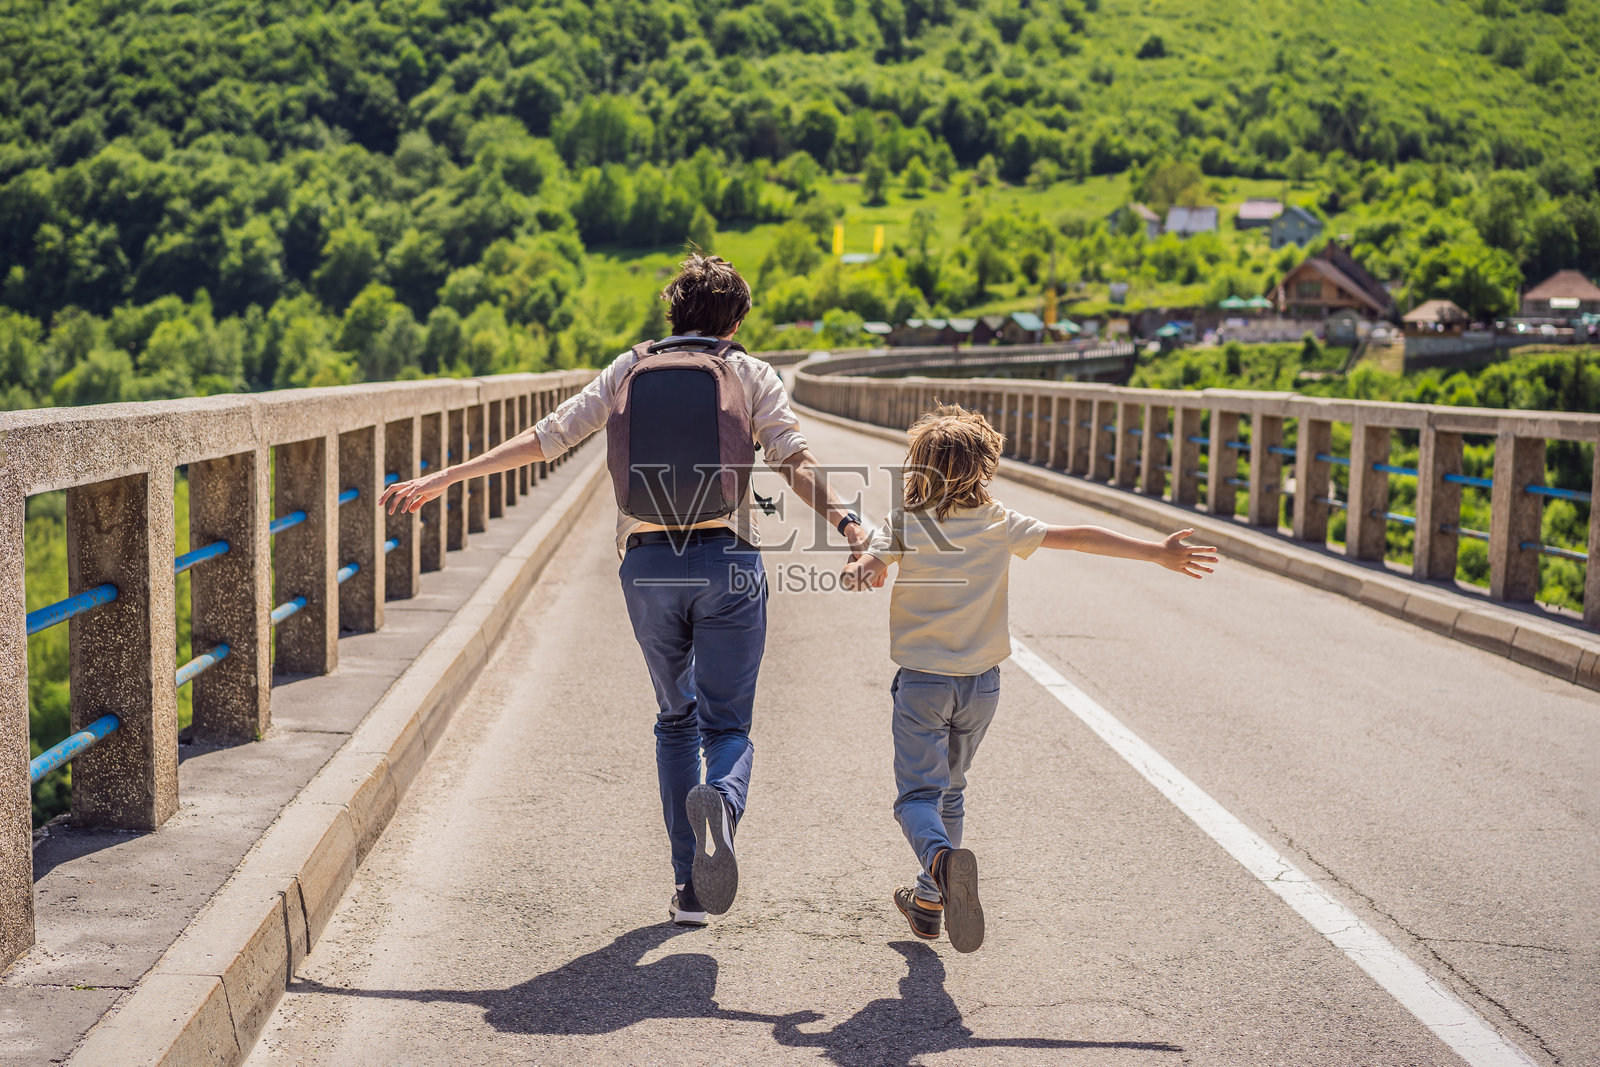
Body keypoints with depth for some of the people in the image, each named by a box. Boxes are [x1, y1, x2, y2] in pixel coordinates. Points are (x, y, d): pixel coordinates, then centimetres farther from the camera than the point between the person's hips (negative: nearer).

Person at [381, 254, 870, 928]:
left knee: (676, 719, 18)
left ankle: (689, 886, 11)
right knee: (728, 726, 6)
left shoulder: (629, 370, 12)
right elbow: (793, 460, -10)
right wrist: (843, 521, -20)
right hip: (727, 562, -2)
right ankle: (720, 802, -32)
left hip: (647, 565, 2)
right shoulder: (752, 375, 7)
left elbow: (544, 438, 6)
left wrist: (440, 480, 9)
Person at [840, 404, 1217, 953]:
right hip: (981, 682, 3)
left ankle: (943, 859, -36)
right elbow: (1079, 538, -2)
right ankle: (929, 900, 26)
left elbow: (863, 567, -30)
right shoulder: (1000, 524, -1)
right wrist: (1157, 552, -2)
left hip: (922, 682, -3)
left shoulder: (902, 524, -6)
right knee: (949, 790, 21)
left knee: (918, 794, -4)